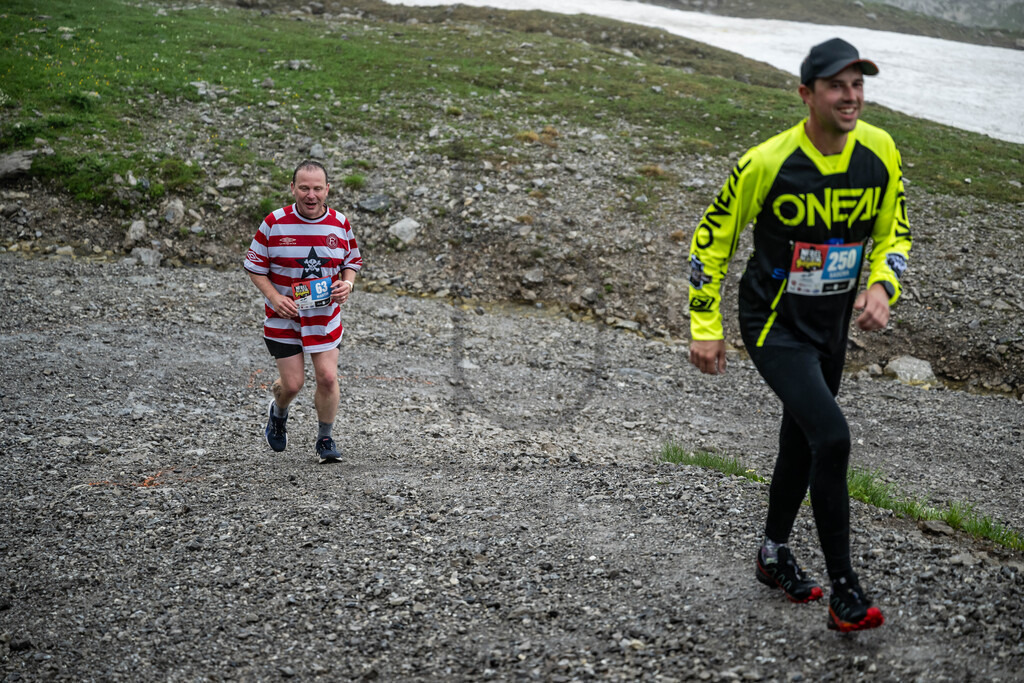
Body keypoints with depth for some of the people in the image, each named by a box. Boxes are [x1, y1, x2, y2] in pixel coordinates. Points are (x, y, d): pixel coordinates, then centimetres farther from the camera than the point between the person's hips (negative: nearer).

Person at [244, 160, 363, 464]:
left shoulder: (341, 224, -3)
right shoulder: (274, 223, -10)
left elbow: (353, 261, 12)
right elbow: (254, 266, -2)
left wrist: (347, 283, -10)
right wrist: (274, 296, -16)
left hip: (325, 316, 2)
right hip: (284, 316, -2)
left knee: (327, 377, -3)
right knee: (292, 383, -1)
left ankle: (325, 440, 19)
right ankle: (278, 414, 37)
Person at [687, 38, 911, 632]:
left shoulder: (881, 153, -6)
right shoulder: (767, 163, -19)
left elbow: (894, 232, 9)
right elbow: (712, 238, -9)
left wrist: (881, 286, -12)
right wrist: (705, 327, -9)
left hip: (832, 326, 6)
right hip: (774, 324, -6)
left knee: (802, 441, 19)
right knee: (832, 437, -20)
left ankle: (775, 554, 42)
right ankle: (845, 591, -6)